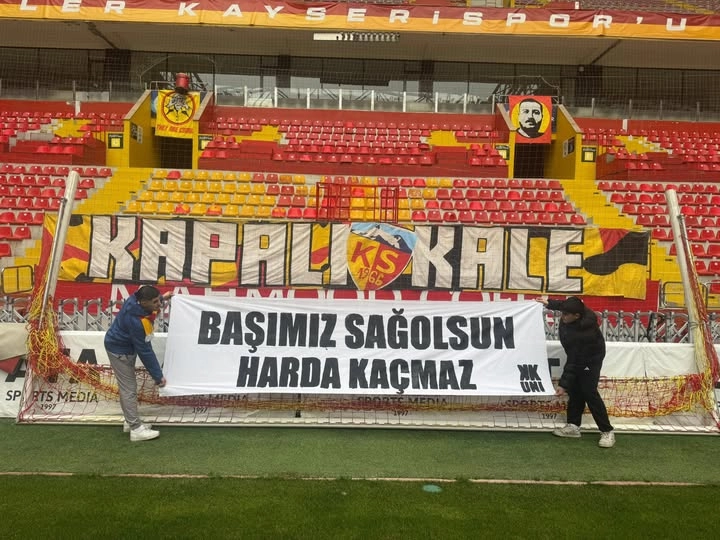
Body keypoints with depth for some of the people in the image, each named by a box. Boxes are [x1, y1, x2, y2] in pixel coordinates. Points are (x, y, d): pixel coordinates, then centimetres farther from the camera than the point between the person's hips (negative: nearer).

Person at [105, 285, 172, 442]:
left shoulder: (137, 299, -16)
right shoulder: (136, 321, -38)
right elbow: (144, 351, -30)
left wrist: (162, 297, 24)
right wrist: (157, 375, -22)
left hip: (126, 346, 10)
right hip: (120, 350, -10)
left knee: (127, 386, 17)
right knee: (129, 389, -6)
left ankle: (130, 422, 28)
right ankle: (136, 429, -1)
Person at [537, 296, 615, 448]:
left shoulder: (582, 334, -40)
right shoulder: (577, 309, -23)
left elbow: (575, 363, -34)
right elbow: (565, 305, 5)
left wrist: (563, 384, -30)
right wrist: (549, 304, 6)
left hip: (590, 359, -8)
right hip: (577, 355, 8)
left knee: (589, 392, -11)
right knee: (575, 390, 7)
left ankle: (607, 431, -1)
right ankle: (573, 426, 14)